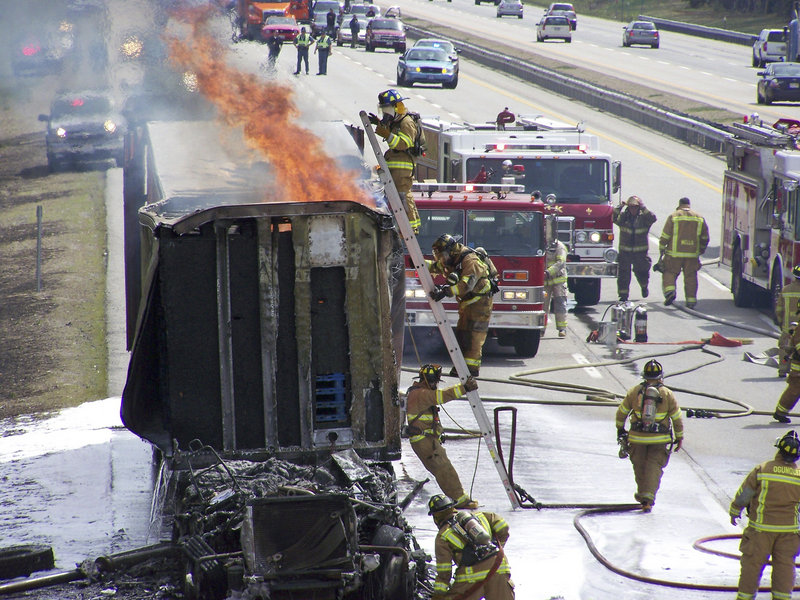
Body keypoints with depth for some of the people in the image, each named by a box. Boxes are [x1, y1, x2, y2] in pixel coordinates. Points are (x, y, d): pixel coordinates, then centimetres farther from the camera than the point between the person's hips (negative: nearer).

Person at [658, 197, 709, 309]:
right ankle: (691, 300, 5)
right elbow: (705, 238, 13)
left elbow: (665, 235, -4)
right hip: (692, 253, 2)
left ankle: (669, 290, -15)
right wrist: (701, 251, 25)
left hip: (675, 253, -2)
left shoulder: (673, 216, -2)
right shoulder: (699, 218, 8)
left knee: (669, 273, 8)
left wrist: (662, 248, 6)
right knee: (690, 276, 8)